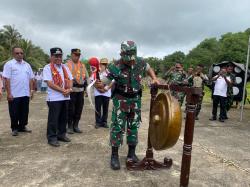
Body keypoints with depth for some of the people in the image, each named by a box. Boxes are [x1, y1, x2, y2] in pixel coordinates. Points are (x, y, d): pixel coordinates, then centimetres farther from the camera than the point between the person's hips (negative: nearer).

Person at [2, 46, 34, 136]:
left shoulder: (27, 65, 11)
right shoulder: (9, 64, -4)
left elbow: (31, 79, 13)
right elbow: (7, 80, -9)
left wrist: (31, 90, 6)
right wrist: (9, 93, -14)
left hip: (25, 94, 5)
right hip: (14, 94, -4)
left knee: (24, 112, 12)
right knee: (14, 113, 6)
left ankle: (22, 126, 26)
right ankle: (14, 128, 20)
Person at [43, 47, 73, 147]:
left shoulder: (65, 67, 14)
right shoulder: (47, 68, -6)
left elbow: (70, 80, 11)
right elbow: (50, 83, -15)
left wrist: (69, 89, -10)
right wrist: (63, 90, -17)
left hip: (65, 97, 6)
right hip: (54, 98, -6)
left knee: (64, 118, 13)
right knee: (53, 119, 0)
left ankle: (61, 134, 27)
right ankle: (52, 138, 11)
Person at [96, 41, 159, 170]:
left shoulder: (140, 62, -8)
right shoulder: (115, 67, -19)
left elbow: (148, 68, 16)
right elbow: (103, 83, -15)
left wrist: (154, 78, 1)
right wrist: (98, 85, -37)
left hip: (135, 99, 4)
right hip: (120, 99, -4)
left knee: (134, 126, 10)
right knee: (117, 126, -5)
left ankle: (131, 153, 26)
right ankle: (114, 155, 10)